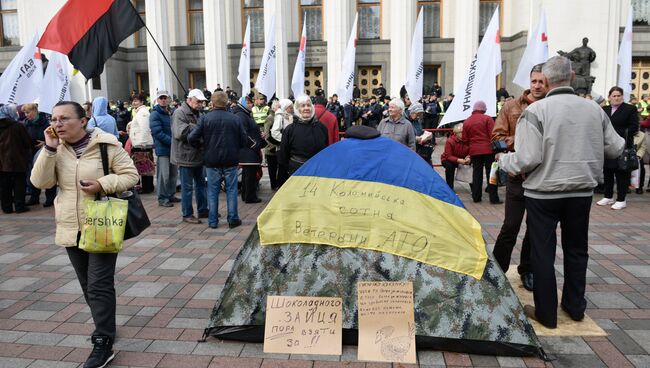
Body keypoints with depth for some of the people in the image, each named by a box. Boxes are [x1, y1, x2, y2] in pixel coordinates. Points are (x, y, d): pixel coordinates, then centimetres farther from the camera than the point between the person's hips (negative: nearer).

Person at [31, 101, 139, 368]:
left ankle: (103, 343, 2)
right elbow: (40, 182, -6)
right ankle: (105, 326, 34)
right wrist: (50, 149, -15)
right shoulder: (55, 149, 4)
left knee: (99, 285, -5)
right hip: (70, 228, 6)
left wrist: (102, 184, -22)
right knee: (88, 285, 16)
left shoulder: (107, 145, -10)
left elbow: (131, 175, -8)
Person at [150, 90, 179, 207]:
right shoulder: (155, 114, -8)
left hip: (173, 148, 7)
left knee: (173, 173, 12)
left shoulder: (171, 113, 15)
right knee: (163, 175, -4)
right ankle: (162, 198, 5)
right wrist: (172, 141, -20)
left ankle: (171, 195, 25)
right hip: (162, 149, -7)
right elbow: (158, 132, -16)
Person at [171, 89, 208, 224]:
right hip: (186, 156, -9)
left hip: (197, 155, 9)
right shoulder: (180, 113, -13)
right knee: (187, 187, 0)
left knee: (201, 183, 15)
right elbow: (179, 133, -25)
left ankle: (203, 210, 27)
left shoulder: (195, 113, 15)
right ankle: (187, 214, 10)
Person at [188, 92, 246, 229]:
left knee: (213, 191, 8)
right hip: (231, 161, 0)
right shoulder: (235, 119, -4)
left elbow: (191, 138, -10)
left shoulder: (205, 118, -7)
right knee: (231, 190, 9)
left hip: (212, 161, 0)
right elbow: (244, 140, 0)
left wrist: (202, 145, 9)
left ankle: (213, 221, 13)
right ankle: (233, 219, 12)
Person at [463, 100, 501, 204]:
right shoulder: (487, 119, -6)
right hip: (488, 149, -3)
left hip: (474, 151, 4)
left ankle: (476, 197, 12)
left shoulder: (466, 121, 6)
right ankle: (494, 198, 2)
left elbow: (465, 139, 8)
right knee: (491, 173, 2)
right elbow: (493, 134, -10)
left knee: (476, 173, 10)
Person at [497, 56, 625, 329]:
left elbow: (528, 158, -19)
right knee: (577, 249, 19)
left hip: (544, 193, -5)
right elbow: (615, 149, 10)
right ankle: (575, 306, 33)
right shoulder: (594, 109, 1)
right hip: (582, 192, 5)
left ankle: (546, 313, 16)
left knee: (542, 252, 7)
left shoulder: (536, 110, -14)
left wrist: (504, 160, 0)